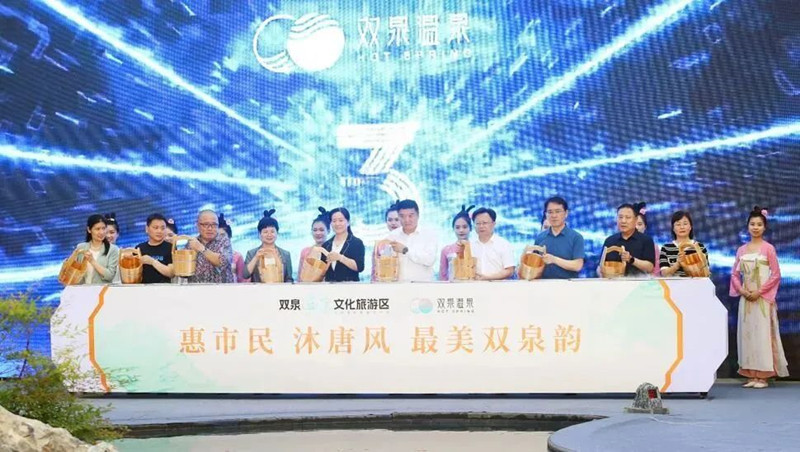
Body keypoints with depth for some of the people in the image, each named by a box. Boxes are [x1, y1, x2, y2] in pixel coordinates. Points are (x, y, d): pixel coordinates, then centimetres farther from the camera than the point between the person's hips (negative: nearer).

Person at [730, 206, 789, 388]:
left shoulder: (768, 248, -4)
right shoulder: (741, 249, 9)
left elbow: (776, 275, -7)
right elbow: (735, 274, 11)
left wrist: (760, 291, -13)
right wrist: (741, 290, -6)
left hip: (763, 299, -4)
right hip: (745, 298, 5)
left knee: (762, 334, -4)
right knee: (746, 334, 4)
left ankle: (763, 376, 1)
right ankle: (751, 375, 10)